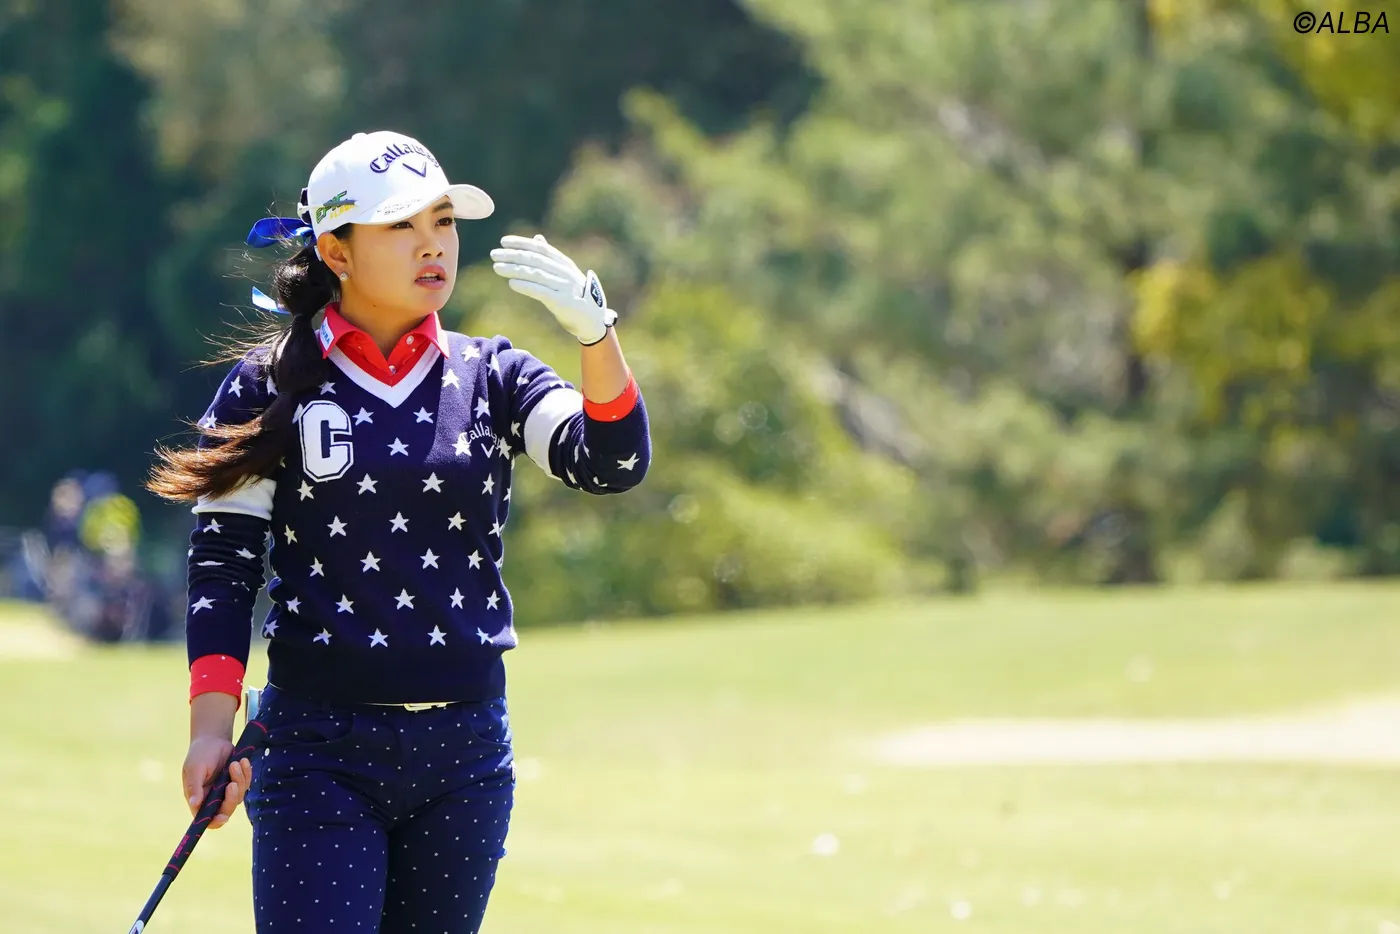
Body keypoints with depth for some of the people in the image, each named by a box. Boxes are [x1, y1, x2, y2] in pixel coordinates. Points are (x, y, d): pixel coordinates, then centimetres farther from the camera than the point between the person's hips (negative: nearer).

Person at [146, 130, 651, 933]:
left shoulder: (490, 377, 7)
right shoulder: (269, 386, 1)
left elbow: (613, 465, -9)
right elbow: (222, 566, 0)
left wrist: (594, 330, -25)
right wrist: (212, 725, -12)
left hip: (467, 750, 3)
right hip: (318, 751, -3)